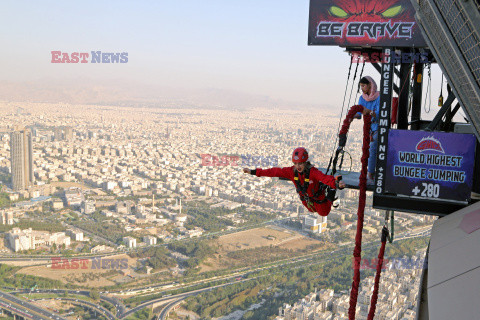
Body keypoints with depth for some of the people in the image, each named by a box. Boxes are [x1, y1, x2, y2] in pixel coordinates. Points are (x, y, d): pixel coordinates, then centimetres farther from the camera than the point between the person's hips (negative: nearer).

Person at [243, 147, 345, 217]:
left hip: (317, 197, -4)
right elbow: (274, 172, -26)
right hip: (305, 198, 4)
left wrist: (337, 183, -82)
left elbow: (325, 178, -59)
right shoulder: (292, 171, -28)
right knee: (313, 211, 35)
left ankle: (331, 190, 43)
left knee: (324, 213, 25)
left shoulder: (313, 172, -41)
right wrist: (253, 172, -28)